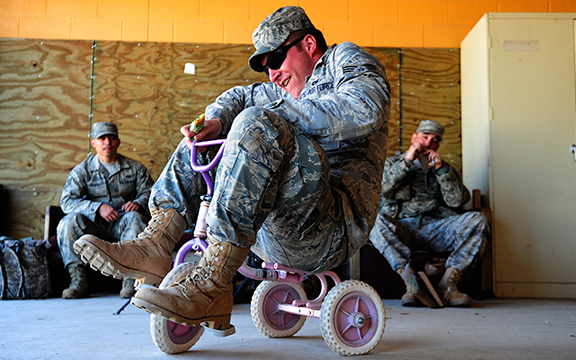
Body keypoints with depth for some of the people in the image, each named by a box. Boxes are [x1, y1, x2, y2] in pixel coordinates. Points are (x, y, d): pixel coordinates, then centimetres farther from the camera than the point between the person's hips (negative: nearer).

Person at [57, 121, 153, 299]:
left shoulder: (135, 168, 12)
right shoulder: (82, 170, 7)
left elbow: (149, 192, 4)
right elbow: (67, 201, -5)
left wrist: (138, 203, -21)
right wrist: (98, 208, -21)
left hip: (122, 224, 0)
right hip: (94, 225, 0)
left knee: (135, 218, -33)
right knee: (69, 221, -28)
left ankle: (130, 279, -35)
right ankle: (78, 280, -26)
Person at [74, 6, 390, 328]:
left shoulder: (346, 58, 5)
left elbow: (364, 112, -16)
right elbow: (239, 97, 33)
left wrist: (274, 115, -13)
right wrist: (215, 121, 8)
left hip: (333, 231, -8)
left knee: (255, 125, -30)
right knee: (200, 141, 19)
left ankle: (212, 284, -34)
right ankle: (154, 246, -2)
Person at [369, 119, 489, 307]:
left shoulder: (444, 170, 26)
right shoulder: (392, 163, 21)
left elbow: (458, 200, 8)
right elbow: (382, 188, -1)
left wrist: (441, 169, 0)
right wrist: (406, 161, -3)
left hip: (435, 227, 2)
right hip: (403, 227, -2)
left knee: (477, 220, -23)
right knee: (376, 219, -35)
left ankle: (447, 283, -28)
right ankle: (411, 281, -40)